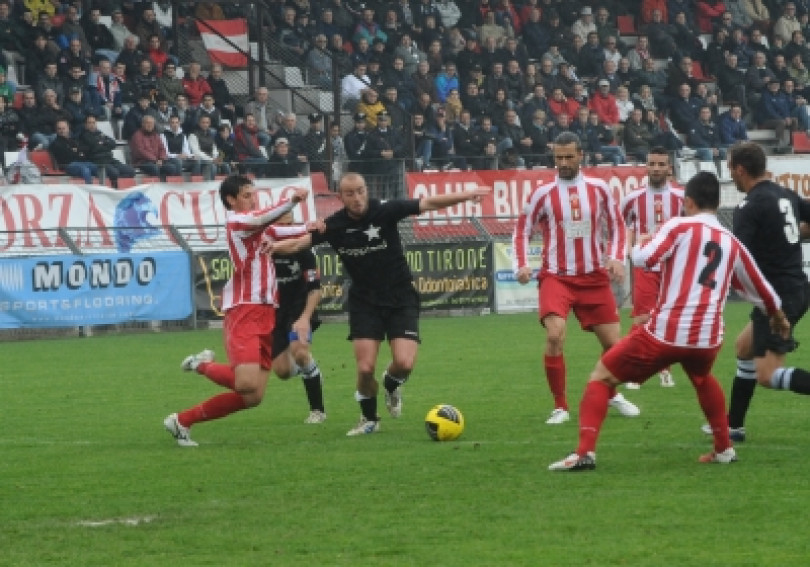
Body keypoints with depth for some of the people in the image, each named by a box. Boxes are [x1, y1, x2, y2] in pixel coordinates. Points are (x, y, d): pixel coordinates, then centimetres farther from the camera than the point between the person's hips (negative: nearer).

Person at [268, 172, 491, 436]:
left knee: (404, 364, -17)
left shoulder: (385, 212, -13)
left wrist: (467, 195, -30)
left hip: (401, 300, -1)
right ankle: (369, 419, 16)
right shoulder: (334, 226, -7)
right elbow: (297, 243, -6)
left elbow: (429, 203, -19)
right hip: (364, 303, 1)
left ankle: (391, 385, 21)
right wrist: (271, 247, -26)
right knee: (365, 368, -11)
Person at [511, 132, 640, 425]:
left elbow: (616, 226, 13)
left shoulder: (599, 189, 3)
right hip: (557, 277, -2)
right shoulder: (543, 194, -2)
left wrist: (616, 258, -3)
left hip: (594, 277, 2)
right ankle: (560, 407, -10)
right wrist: (521, 265, -10)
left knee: (612, 342, 4)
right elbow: (521, 231, 5)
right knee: (554, 335, -24)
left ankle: (612, 395, 34)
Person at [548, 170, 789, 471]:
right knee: (702, 378, 40)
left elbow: (644, 257, -12)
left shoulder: (679, 226, 0)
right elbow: (759, 288, 27)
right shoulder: (732, 243, 15)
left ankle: (585, 451, -7)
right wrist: (778, 317, 47)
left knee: (601, 377, 8)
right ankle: (724, 449, 38)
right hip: (708, 338, 5)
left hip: (665, 332, -5)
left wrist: (640, 244, 13)